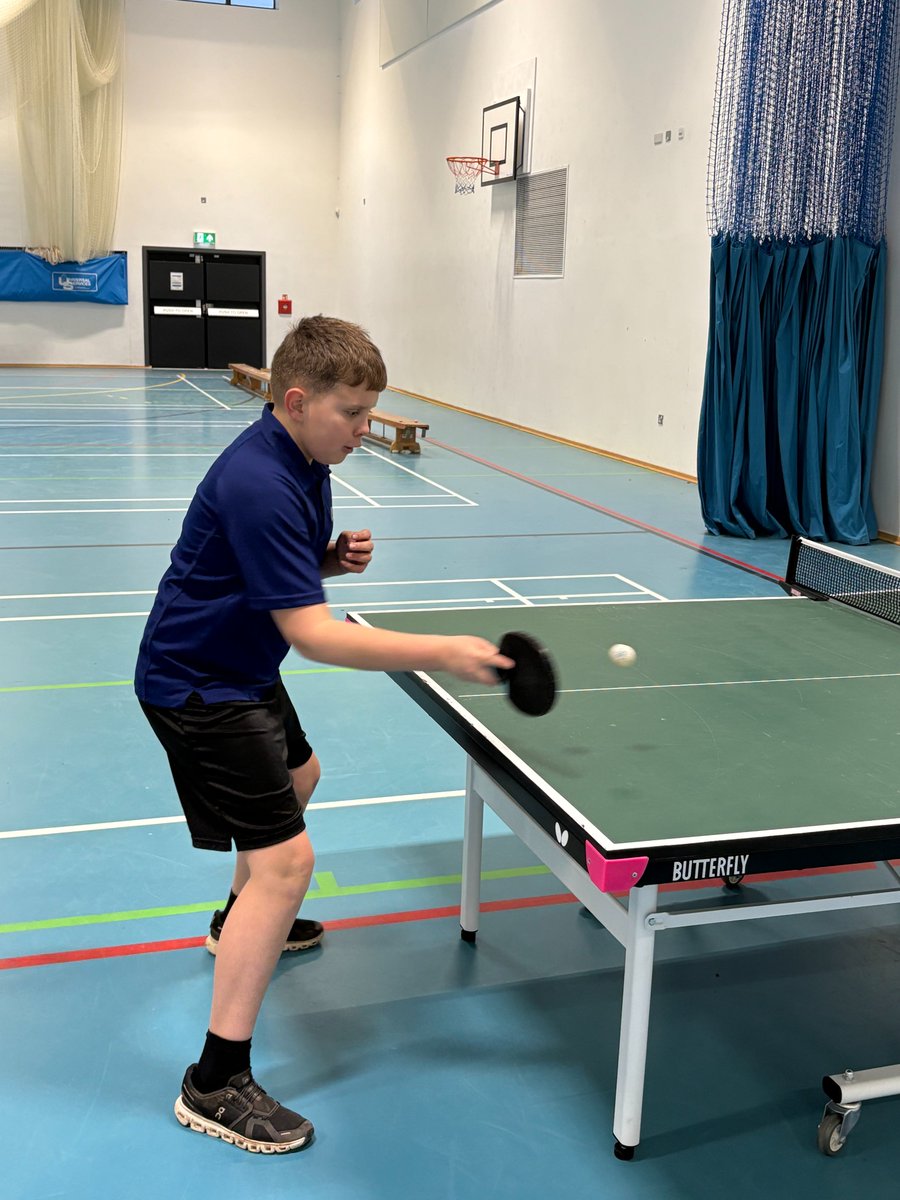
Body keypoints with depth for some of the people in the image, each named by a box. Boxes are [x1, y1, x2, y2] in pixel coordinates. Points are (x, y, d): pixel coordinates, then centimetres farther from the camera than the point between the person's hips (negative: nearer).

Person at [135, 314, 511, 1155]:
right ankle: (216, 1085, -6)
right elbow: (314, 635, -34)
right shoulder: (257, 483, -30)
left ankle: (243, 923, 57)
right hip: (194, 683, -11)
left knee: (297, 778, 32)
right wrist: (442, 654, -38)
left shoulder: (304, 459, 2)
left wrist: (335, 557, -4)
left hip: (238, 668, 11)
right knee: (285, 859, -15)